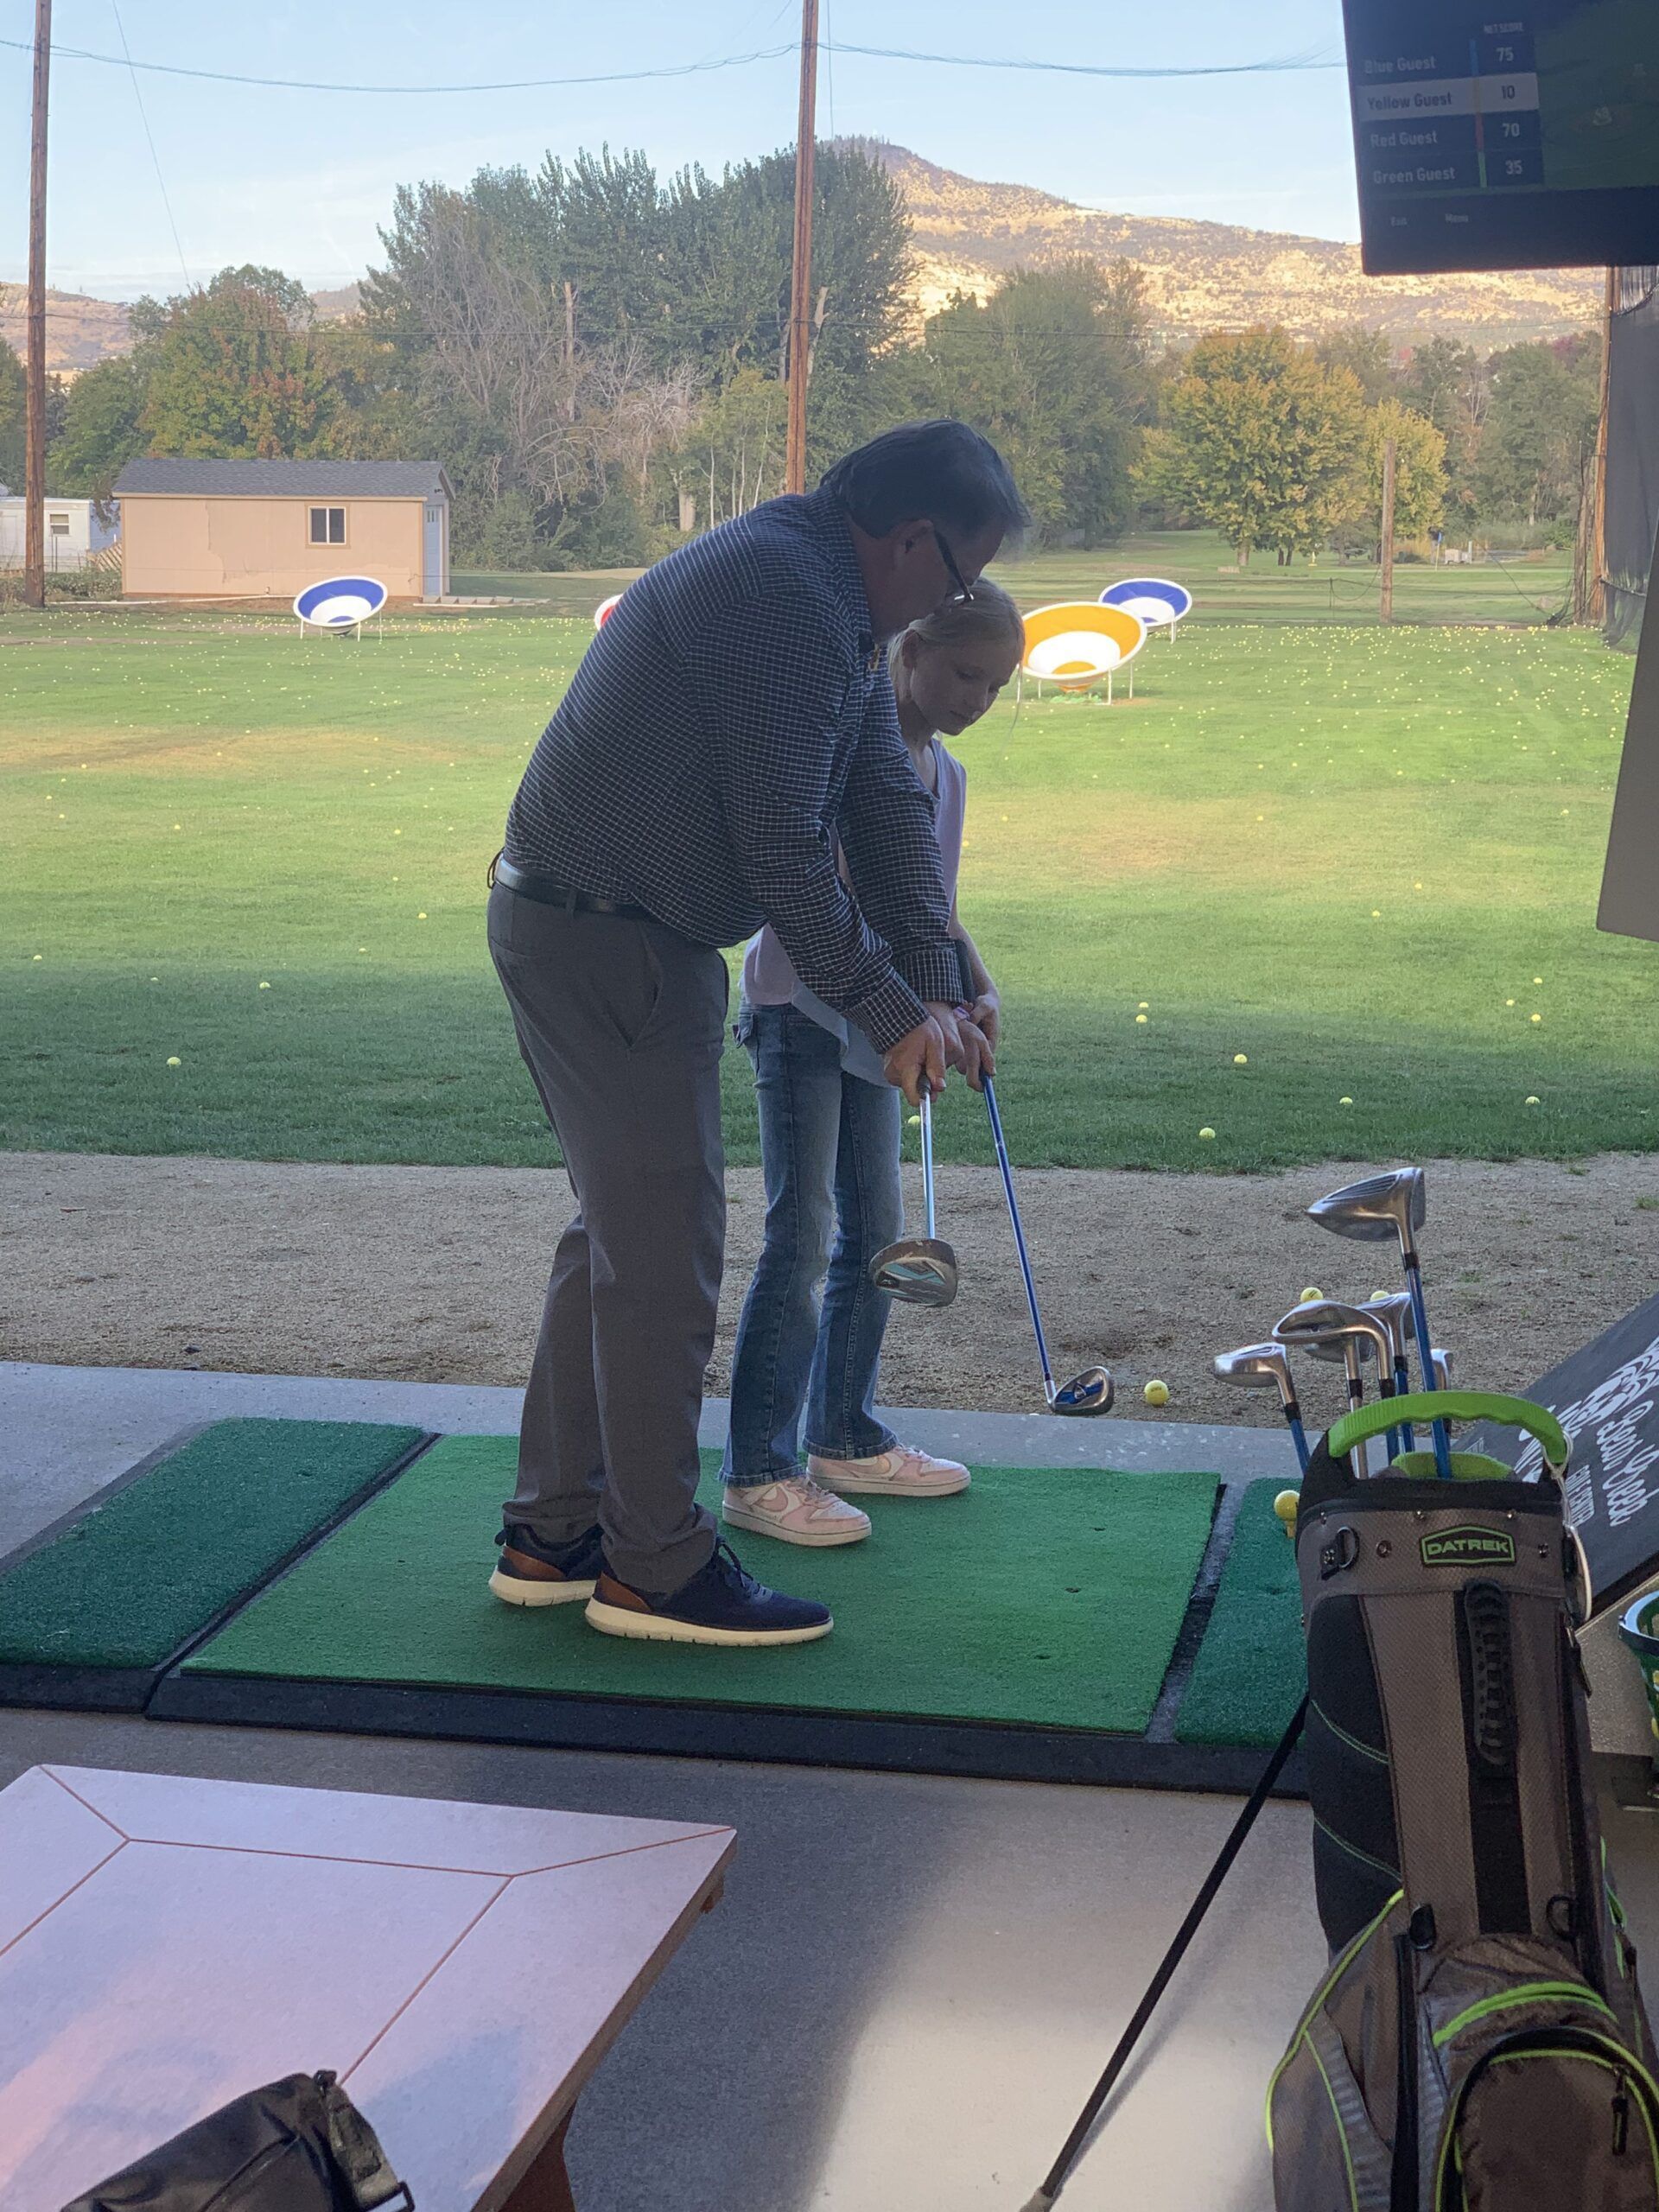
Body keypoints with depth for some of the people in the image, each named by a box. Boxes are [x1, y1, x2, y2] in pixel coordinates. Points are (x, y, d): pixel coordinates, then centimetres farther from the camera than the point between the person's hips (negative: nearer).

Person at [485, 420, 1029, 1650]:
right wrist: (886, 1007, -14)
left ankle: (554, 1534, 25)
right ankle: (656, 1568, 7)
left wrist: (933, 992, 3)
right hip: (604, 940, -11)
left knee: (622, 1228, 16)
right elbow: (783, 847, -23)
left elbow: (886, 803, 10)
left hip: (596, 934, 11)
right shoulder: (783, 602, -21)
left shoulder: (835, 611, 13)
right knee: (664, 1246, -4)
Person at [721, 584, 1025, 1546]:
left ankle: (845, 1438, 25)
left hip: (876, 1023, 9)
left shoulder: (946, 774, 12)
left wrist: (980, 987, 1)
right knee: (803, 1237, -11)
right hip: (800, 1010, -8)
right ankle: (758, 1472, -6)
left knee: (878, 1230, 12)